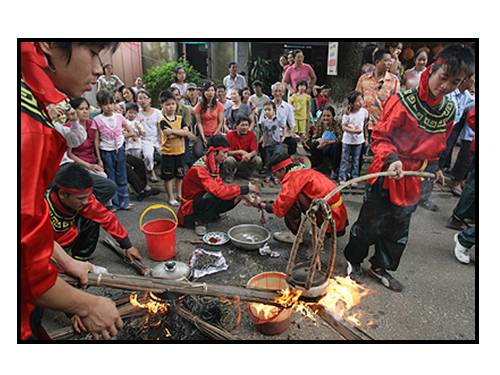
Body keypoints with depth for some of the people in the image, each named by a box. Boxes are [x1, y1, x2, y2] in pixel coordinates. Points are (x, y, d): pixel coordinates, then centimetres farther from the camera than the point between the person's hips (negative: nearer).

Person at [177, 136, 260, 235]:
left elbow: (220, 186, -2)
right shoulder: (199, 169, -28)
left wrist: (241, 194, -19)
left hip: (205, 200, 8)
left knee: (236, 196, -8)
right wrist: (245, 189, -33)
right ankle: (199, 221, -12)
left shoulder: (214, 165, 0)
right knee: (215, 196, -36)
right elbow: (218, 191, -37)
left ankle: (211, 214, 9)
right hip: (190, 208, -8)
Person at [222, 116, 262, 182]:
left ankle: (243, 173, 5)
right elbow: (227, 152, -17)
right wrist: (240, 151, -29)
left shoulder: (251, 135, -5)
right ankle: (229, 174, 0)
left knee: (258, 160, -22)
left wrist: (249, 155, -34)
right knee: (229, 159, -36)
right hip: (234, 160, -3)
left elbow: (254, 151, -10)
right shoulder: (230, 135, -13)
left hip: (245, 161, 3)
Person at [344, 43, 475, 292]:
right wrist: (391, 159, -30)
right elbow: (381, 136, -16)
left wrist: (433, 167, 19)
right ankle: (353, 260, 29)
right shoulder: (403, 102, -17)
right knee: (370, 222, 6)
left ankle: (381, 267, 35)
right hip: (386, 174, -6)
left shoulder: (449, 111, 4)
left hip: (412, 178, 6)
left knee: (398, 229, 16)